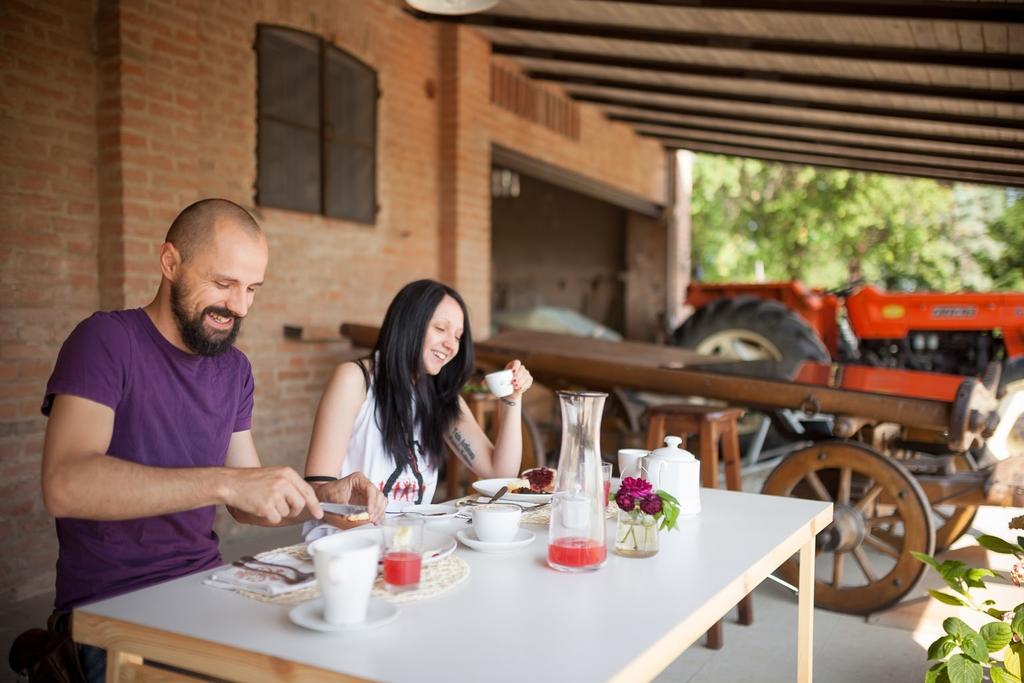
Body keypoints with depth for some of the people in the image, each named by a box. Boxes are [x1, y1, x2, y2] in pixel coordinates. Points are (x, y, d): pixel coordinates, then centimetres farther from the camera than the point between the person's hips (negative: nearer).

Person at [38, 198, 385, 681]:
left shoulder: (235, 369, 8)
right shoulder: (106, 341, -11)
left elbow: (246, 504, 10)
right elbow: (64, 485, -26)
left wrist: (324, 498, -9)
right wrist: (224, 482, -33)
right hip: (109, 606, -6)